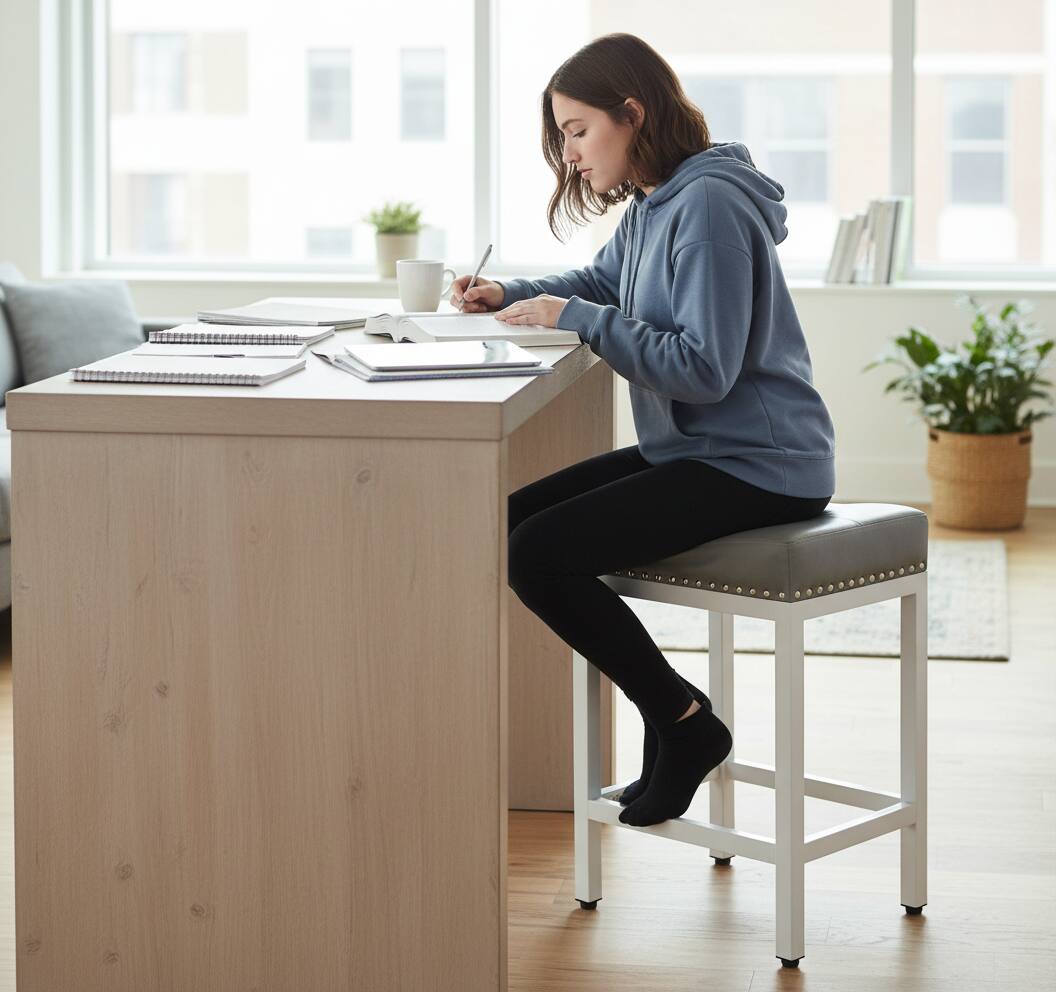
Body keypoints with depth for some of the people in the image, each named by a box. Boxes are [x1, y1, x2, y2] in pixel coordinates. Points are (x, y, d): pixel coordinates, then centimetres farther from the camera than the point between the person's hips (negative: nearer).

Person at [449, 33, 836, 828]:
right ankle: (676, 718, 9)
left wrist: (577, 318, -20)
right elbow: (600, 281, 30)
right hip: (692, 450, 10)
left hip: (755, 465, -10)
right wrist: (507, 295, 11)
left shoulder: (708, 205, -19)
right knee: (508, 521, 7)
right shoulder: (652, 204, 11)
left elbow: (704, 368, -25)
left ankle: (682, 720, -1)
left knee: (537, 554, -19)